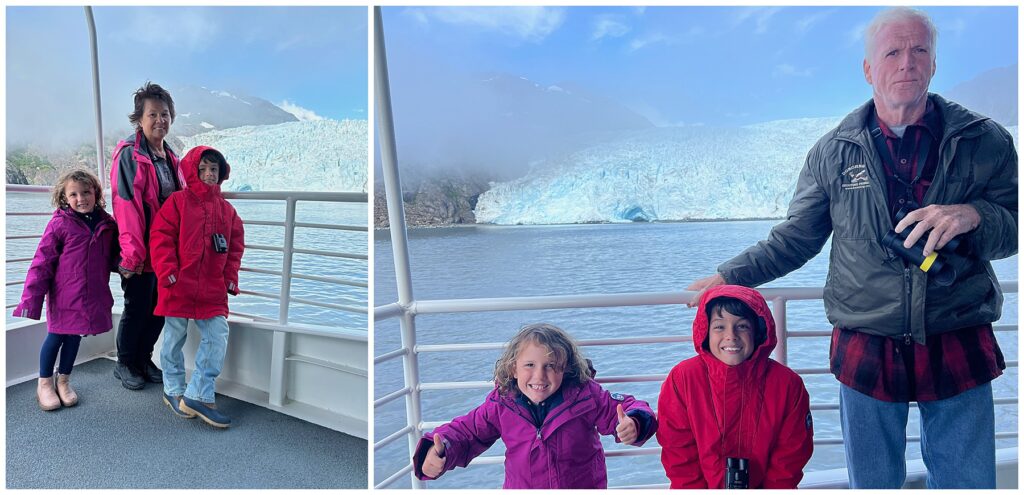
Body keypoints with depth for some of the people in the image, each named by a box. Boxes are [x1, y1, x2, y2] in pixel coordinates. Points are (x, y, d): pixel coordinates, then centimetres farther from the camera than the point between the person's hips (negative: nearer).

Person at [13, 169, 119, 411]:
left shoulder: (107, 224, 2)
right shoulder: (60, 224, -11)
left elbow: (112, 257, 17)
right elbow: (42, 263, -10)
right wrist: (30, 299, -13)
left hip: (93, 297, 4)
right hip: (63, 297, -3)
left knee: (74, 337, 16)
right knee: (55, 338, 8)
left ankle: (64, 381, 34)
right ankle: (44, 384, 28)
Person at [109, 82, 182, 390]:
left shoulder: (170, 157, 13)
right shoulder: (129, 154, -11)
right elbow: (126, 205, -18)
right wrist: (132, 252, -22)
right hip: (140, 251, -7)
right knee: (137, 308, 4)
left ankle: (144, 360, 31)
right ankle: (124, 365, 24)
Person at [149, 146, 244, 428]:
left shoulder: (226, 209, 11)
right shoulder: (178, 201, -2)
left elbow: (235, 246, 16)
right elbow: (161, 237, -7)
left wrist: (231, 278, 7)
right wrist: (167, 273, -14)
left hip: (213, 289, 4)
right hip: (179, 286, -4)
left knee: (218, 336, -2)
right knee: (175, 337, 9)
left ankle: (198, 396, 6)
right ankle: (173, 391, 27)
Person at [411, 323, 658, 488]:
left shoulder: (585, 395, -19)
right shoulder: (501, 403, -14)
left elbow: (625, 408, -9)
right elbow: (466, 431, -4)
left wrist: (632, 425, -33)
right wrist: (437, 451, -24)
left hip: (584, 486, -1)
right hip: (521, 486, 1)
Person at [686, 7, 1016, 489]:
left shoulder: (984, 142, 1)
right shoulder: (833, 151, 1)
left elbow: (1014, 227, 1)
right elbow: (795, 238, 8)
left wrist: (972, 215, -20)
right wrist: (728, 276, 7)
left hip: (959, 353, 1)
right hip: (865, 355, 0)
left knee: (968, 482, 12)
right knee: (871, 483, 15)